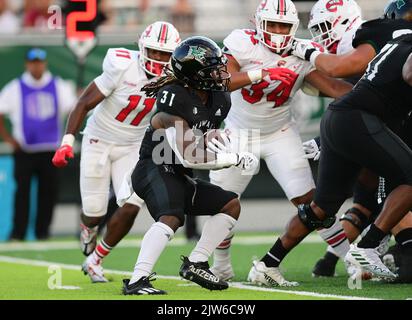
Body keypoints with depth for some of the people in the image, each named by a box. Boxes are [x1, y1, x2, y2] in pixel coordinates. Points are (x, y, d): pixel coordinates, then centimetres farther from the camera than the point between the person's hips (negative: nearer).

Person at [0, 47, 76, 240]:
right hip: (24, 150, -2)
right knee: (22, 189, -7)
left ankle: (43, 230, 11)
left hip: (51, 150, 2)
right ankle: (18, 232, -3)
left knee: (49, 190, 1)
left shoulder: (59, 87, 8)